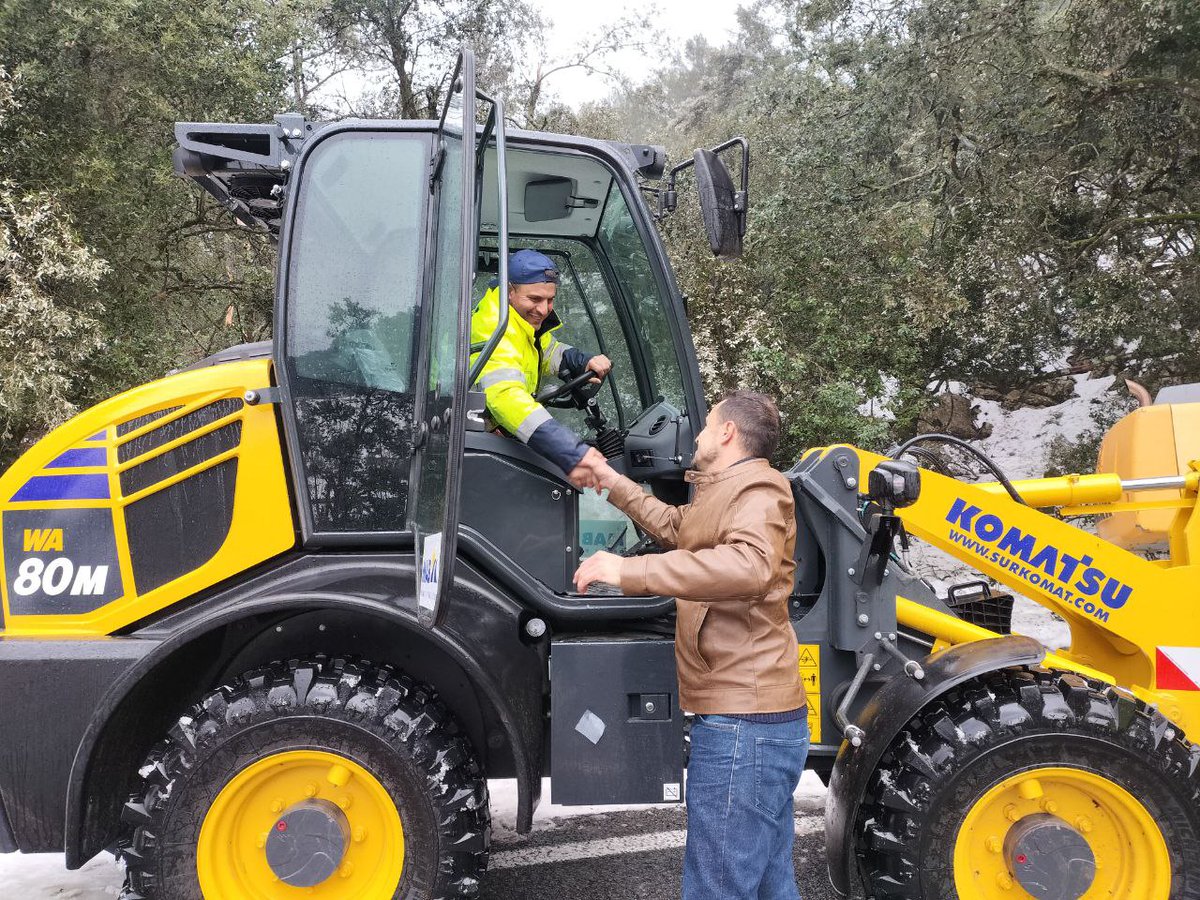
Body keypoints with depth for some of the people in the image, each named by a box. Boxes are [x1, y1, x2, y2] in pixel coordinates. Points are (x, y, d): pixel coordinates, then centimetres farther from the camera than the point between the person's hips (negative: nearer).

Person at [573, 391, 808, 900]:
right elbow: (674, 528, 41)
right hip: (759, 719, 11)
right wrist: (615, 485, 41)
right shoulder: (725, 493, 21)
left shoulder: (757, 488, -13)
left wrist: (629, 571, -35)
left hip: (743, 724, -11)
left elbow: (748, 565, -34)